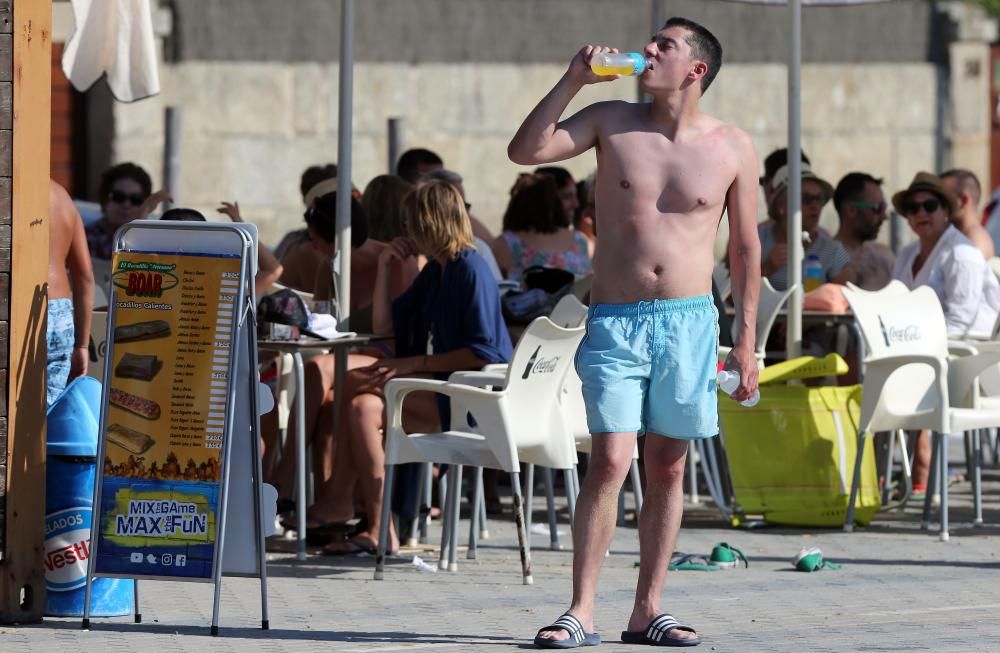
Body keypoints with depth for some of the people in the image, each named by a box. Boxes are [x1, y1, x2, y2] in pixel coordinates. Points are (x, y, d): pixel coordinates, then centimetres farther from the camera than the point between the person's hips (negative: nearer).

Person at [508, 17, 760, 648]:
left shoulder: (733, 148, 4)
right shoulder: (611, 122, 4)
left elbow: (746, 247, 9)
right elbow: (525, 151, -5)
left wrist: (747, 339, 6)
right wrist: (572, 80, -10)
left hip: (690, 321, 1)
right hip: (615, 319, -1)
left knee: (668, 467, 6)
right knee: (611, 460, -12)